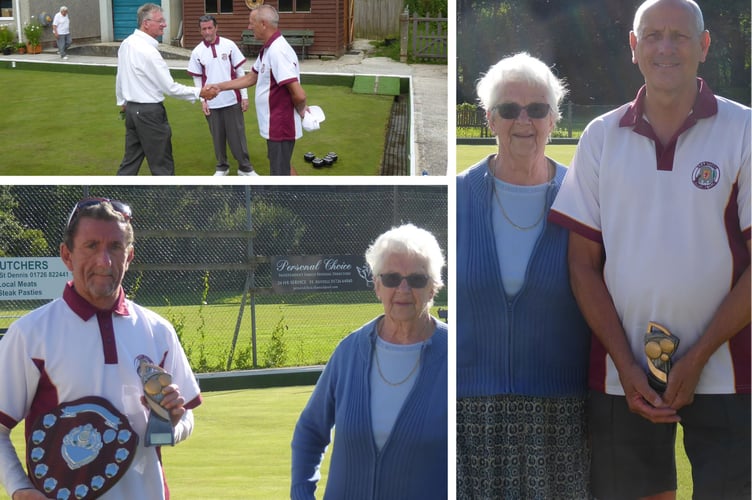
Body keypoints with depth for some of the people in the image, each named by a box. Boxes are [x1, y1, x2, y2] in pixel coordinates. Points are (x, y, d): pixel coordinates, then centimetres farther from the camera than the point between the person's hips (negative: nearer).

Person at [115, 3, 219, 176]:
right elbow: (170, 88, -20)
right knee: (161, 164, 3)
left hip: (131, 109, 9)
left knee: (131, 160, 14)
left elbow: (120, 76, 16)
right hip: (150, 112, -9)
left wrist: (122, 102, 29)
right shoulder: (148, 51, -23)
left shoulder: (126, 44, 3)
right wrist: (199, 93, -13)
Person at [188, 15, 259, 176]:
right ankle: (222, 167, 24)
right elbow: (197, 78, 7)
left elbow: (240, 72, 0)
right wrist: (202, 100, -2)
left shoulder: (229, 45, -5)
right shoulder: (197, 52, -1)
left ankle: (245, 167, 15)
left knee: (237, 135, 4)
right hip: (211, 103, 1)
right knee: (218, 136, 10)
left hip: (232, 100, -1)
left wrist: (244, 96, -2)